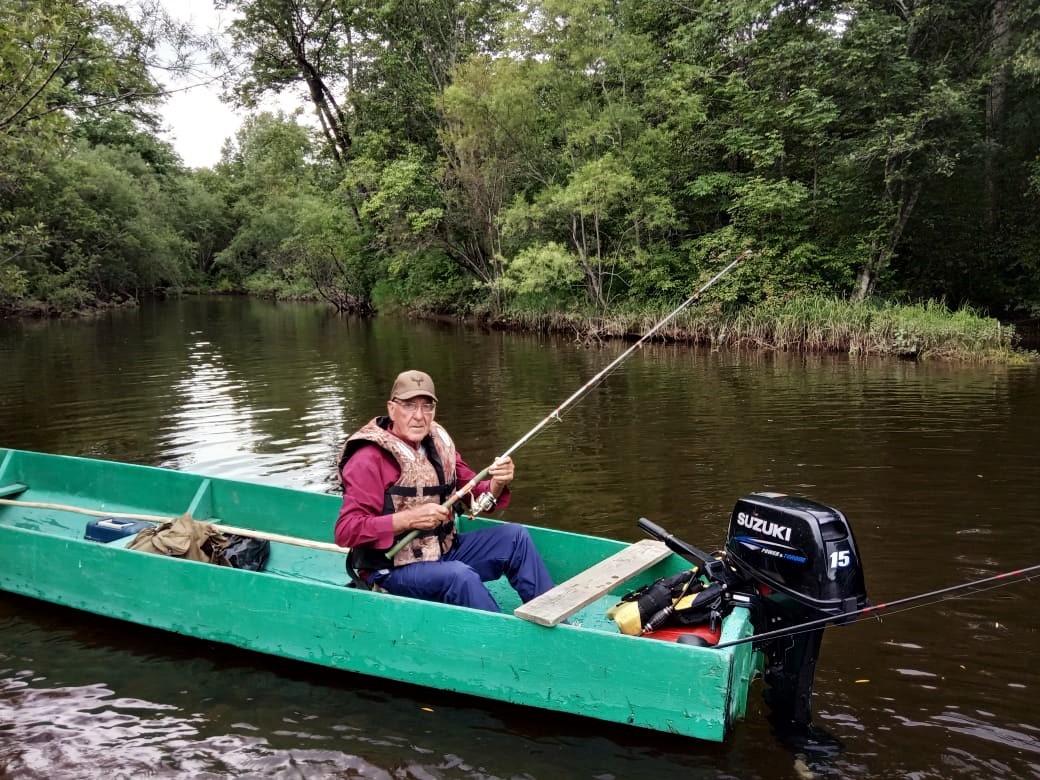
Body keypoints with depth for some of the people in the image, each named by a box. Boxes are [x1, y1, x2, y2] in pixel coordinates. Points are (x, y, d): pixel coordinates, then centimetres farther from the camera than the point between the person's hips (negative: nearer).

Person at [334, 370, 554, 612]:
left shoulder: (439, 443, 6)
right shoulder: (369, 459, -17)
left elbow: (476, 492, 12)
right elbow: (345, 531, -22)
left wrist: (497, 483, -12)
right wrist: (409, 519, -30)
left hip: (443, 551, 8)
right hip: (392, 569, -8)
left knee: (515, 536, -2)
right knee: (460, 575, -33)